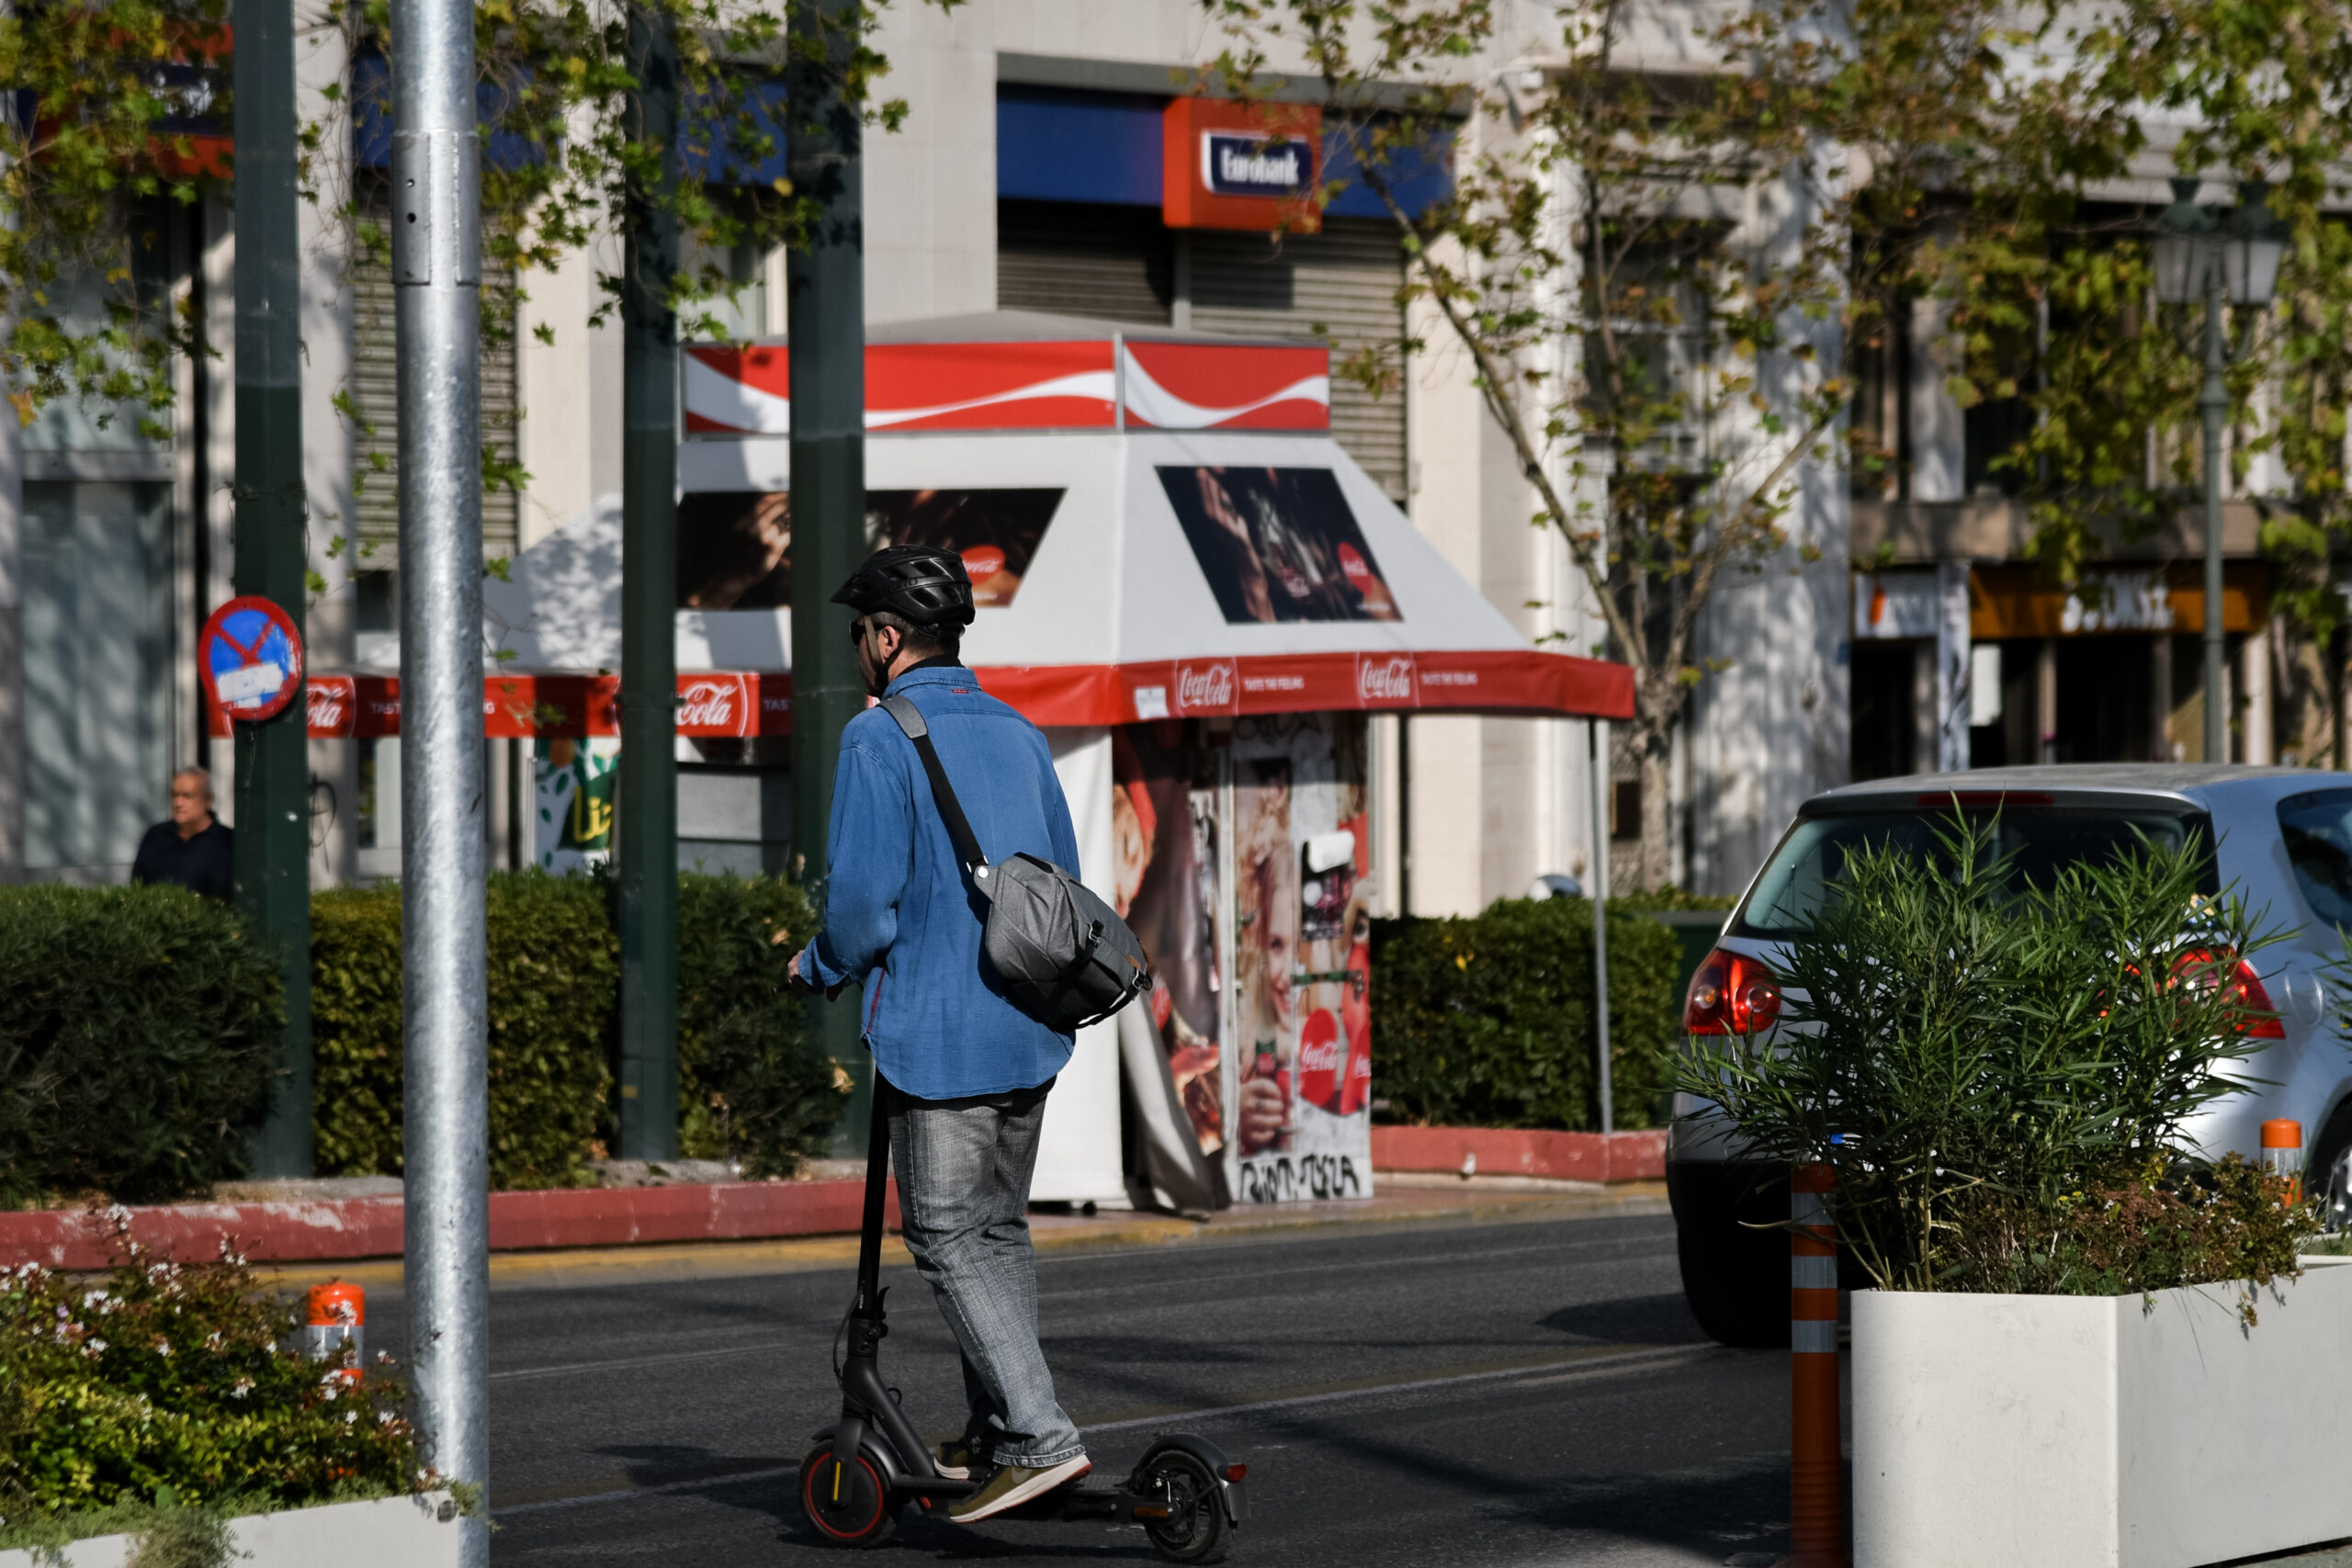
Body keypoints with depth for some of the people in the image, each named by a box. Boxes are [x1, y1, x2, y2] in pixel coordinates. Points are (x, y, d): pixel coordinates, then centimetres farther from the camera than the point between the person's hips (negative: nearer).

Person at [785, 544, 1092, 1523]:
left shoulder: (880, 740, -11)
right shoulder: (1019, 736, 12)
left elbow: (863, 897, -16)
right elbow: (1063, 883, 16)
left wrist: (820, 967, 3)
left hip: (933, 1037, -7)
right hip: (1030, 1035, 7)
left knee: (949, 1241, -3)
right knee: (1001, 1230, 17)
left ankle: (1042, 1436, -14)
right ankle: (993, 1436, 23)